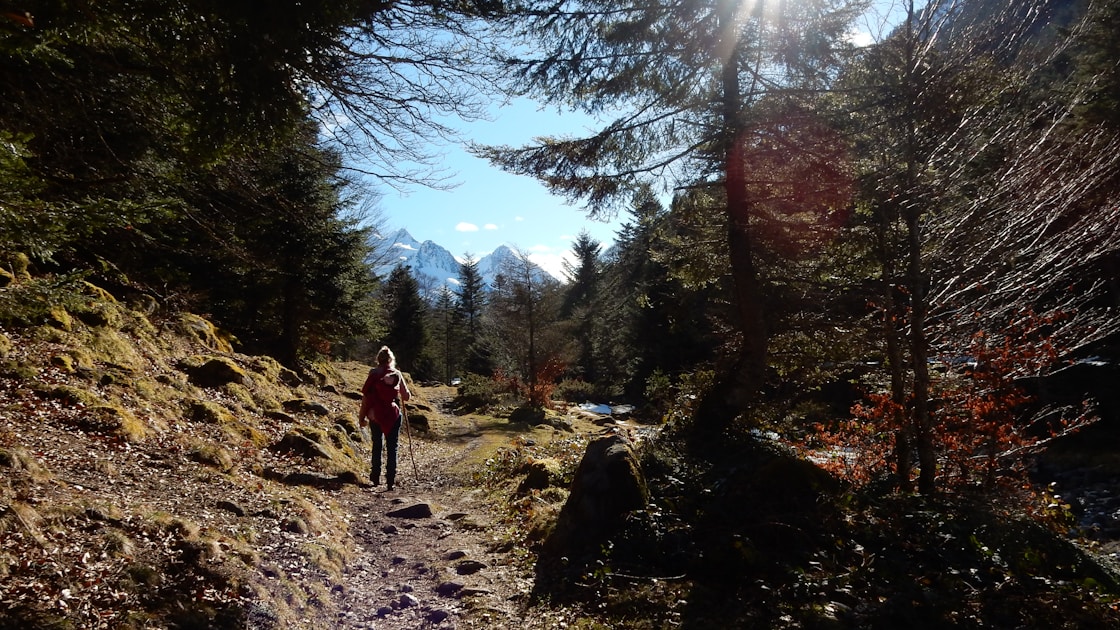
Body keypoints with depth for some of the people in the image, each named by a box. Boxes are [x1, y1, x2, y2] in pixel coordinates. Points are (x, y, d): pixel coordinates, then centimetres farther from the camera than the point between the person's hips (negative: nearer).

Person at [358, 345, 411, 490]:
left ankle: (375, 478, 19)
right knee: (392, 448, 4)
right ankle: (390, 481, -1)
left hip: (375, 415, 1)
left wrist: (362, 416, 2)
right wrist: (407, 393, 29)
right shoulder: (397, 374, 0)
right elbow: (406, 396, 5)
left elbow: (365, 395, -5)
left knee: (376, 446, 15)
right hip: (392, 415, -1)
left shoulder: (373, 374, -2)